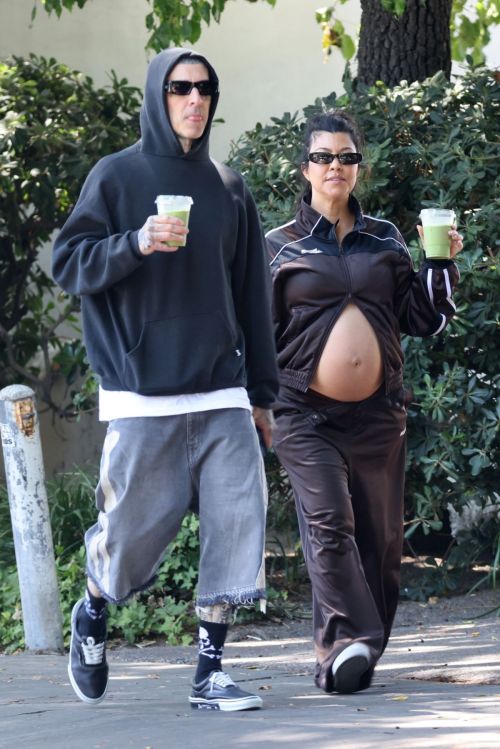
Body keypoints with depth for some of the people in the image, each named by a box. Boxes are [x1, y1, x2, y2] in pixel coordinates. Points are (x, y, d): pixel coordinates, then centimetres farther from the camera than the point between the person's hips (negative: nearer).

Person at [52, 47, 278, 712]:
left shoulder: (228, 189, 13)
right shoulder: (118, 176, 3)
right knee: (134, 527, 0)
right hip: (142, 394, -3)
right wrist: (135, 244, -19)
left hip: (222, 394, 3)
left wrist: (262, 394, 14)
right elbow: (68, 263, -1)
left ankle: (211, 672, -2)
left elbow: (252, 296, 16)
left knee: (238, 521, -8)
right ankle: (92, 616, 31)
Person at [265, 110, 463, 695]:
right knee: (328, 525, -19)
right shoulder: (280, 247, 6)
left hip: (377, 414, 3)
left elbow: (420, 319, 14)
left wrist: (441, 265, 1)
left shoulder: (385, 241, 13)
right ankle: (348, 641, -24)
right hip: (305, 413, -3)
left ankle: (356, 653, 11)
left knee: (379, 537, 3)